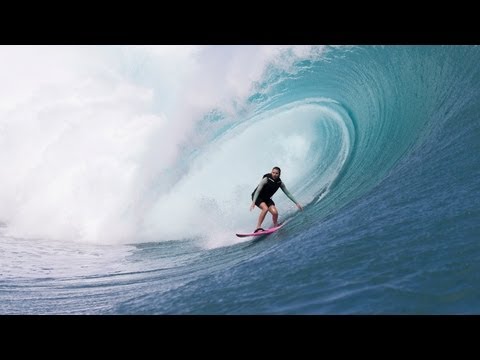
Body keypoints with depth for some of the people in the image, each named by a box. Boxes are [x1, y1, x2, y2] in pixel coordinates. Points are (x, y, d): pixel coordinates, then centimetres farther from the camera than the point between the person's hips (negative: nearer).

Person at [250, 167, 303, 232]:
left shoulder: (280, 183, -10)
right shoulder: (266, 179, -25)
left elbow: (288, 193, -2)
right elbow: (257, 191, -28)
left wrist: (296, 203, -3)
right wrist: (253, 202, -38)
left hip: (267, 198, 5)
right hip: (257, 197, -5)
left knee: (275, 212, -15)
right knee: (265, 208, -31)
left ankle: (275, 227, 11)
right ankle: (258, 227, -26)